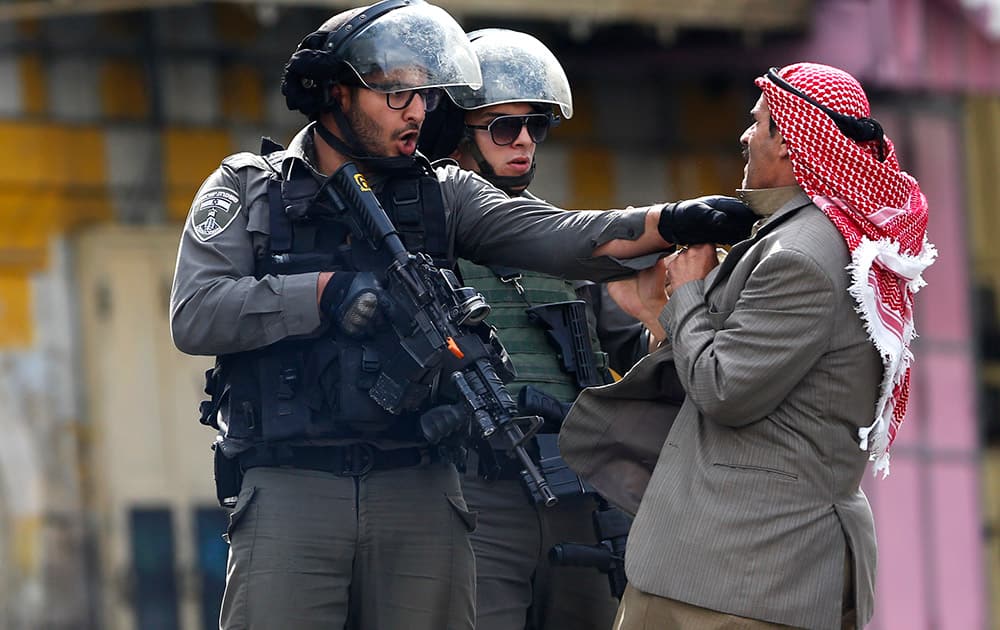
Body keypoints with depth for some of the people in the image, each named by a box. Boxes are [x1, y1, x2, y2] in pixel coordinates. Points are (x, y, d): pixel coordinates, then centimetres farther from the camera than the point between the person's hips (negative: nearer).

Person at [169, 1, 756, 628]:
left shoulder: (442, 194, 14)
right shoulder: (248, 189, 7)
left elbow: (557, 237, -1)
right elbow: (195, 315, -6)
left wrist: (672, 222, -18)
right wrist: (329, 291, -13)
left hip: (420, 497, 3)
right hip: (289, 490, -3)